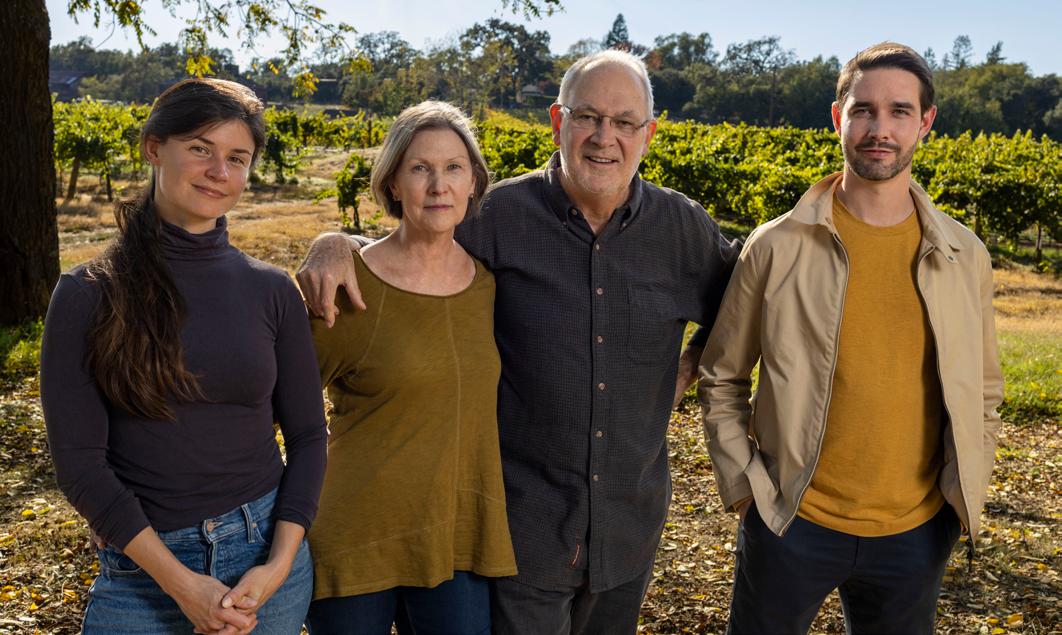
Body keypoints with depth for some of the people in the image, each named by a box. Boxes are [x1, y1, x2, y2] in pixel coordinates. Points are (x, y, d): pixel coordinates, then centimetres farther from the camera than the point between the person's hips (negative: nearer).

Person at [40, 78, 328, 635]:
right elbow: (78, 458, -9)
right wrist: (180, 582, -14)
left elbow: (306, 433, 2)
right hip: (143, 567, -2)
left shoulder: (271, 291, -1)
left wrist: (278, 564, -9)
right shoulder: (87, 295, -7)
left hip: (267, 551, 2)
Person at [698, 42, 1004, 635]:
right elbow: (721, 379, 1)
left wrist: (964, 495, 5)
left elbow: (982, 394, 11)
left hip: (916, 534, 2)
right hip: (792, 524, -2)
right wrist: (744, 486, -5)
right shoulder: (777, 247, -8)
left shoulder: (965, 256, 0)